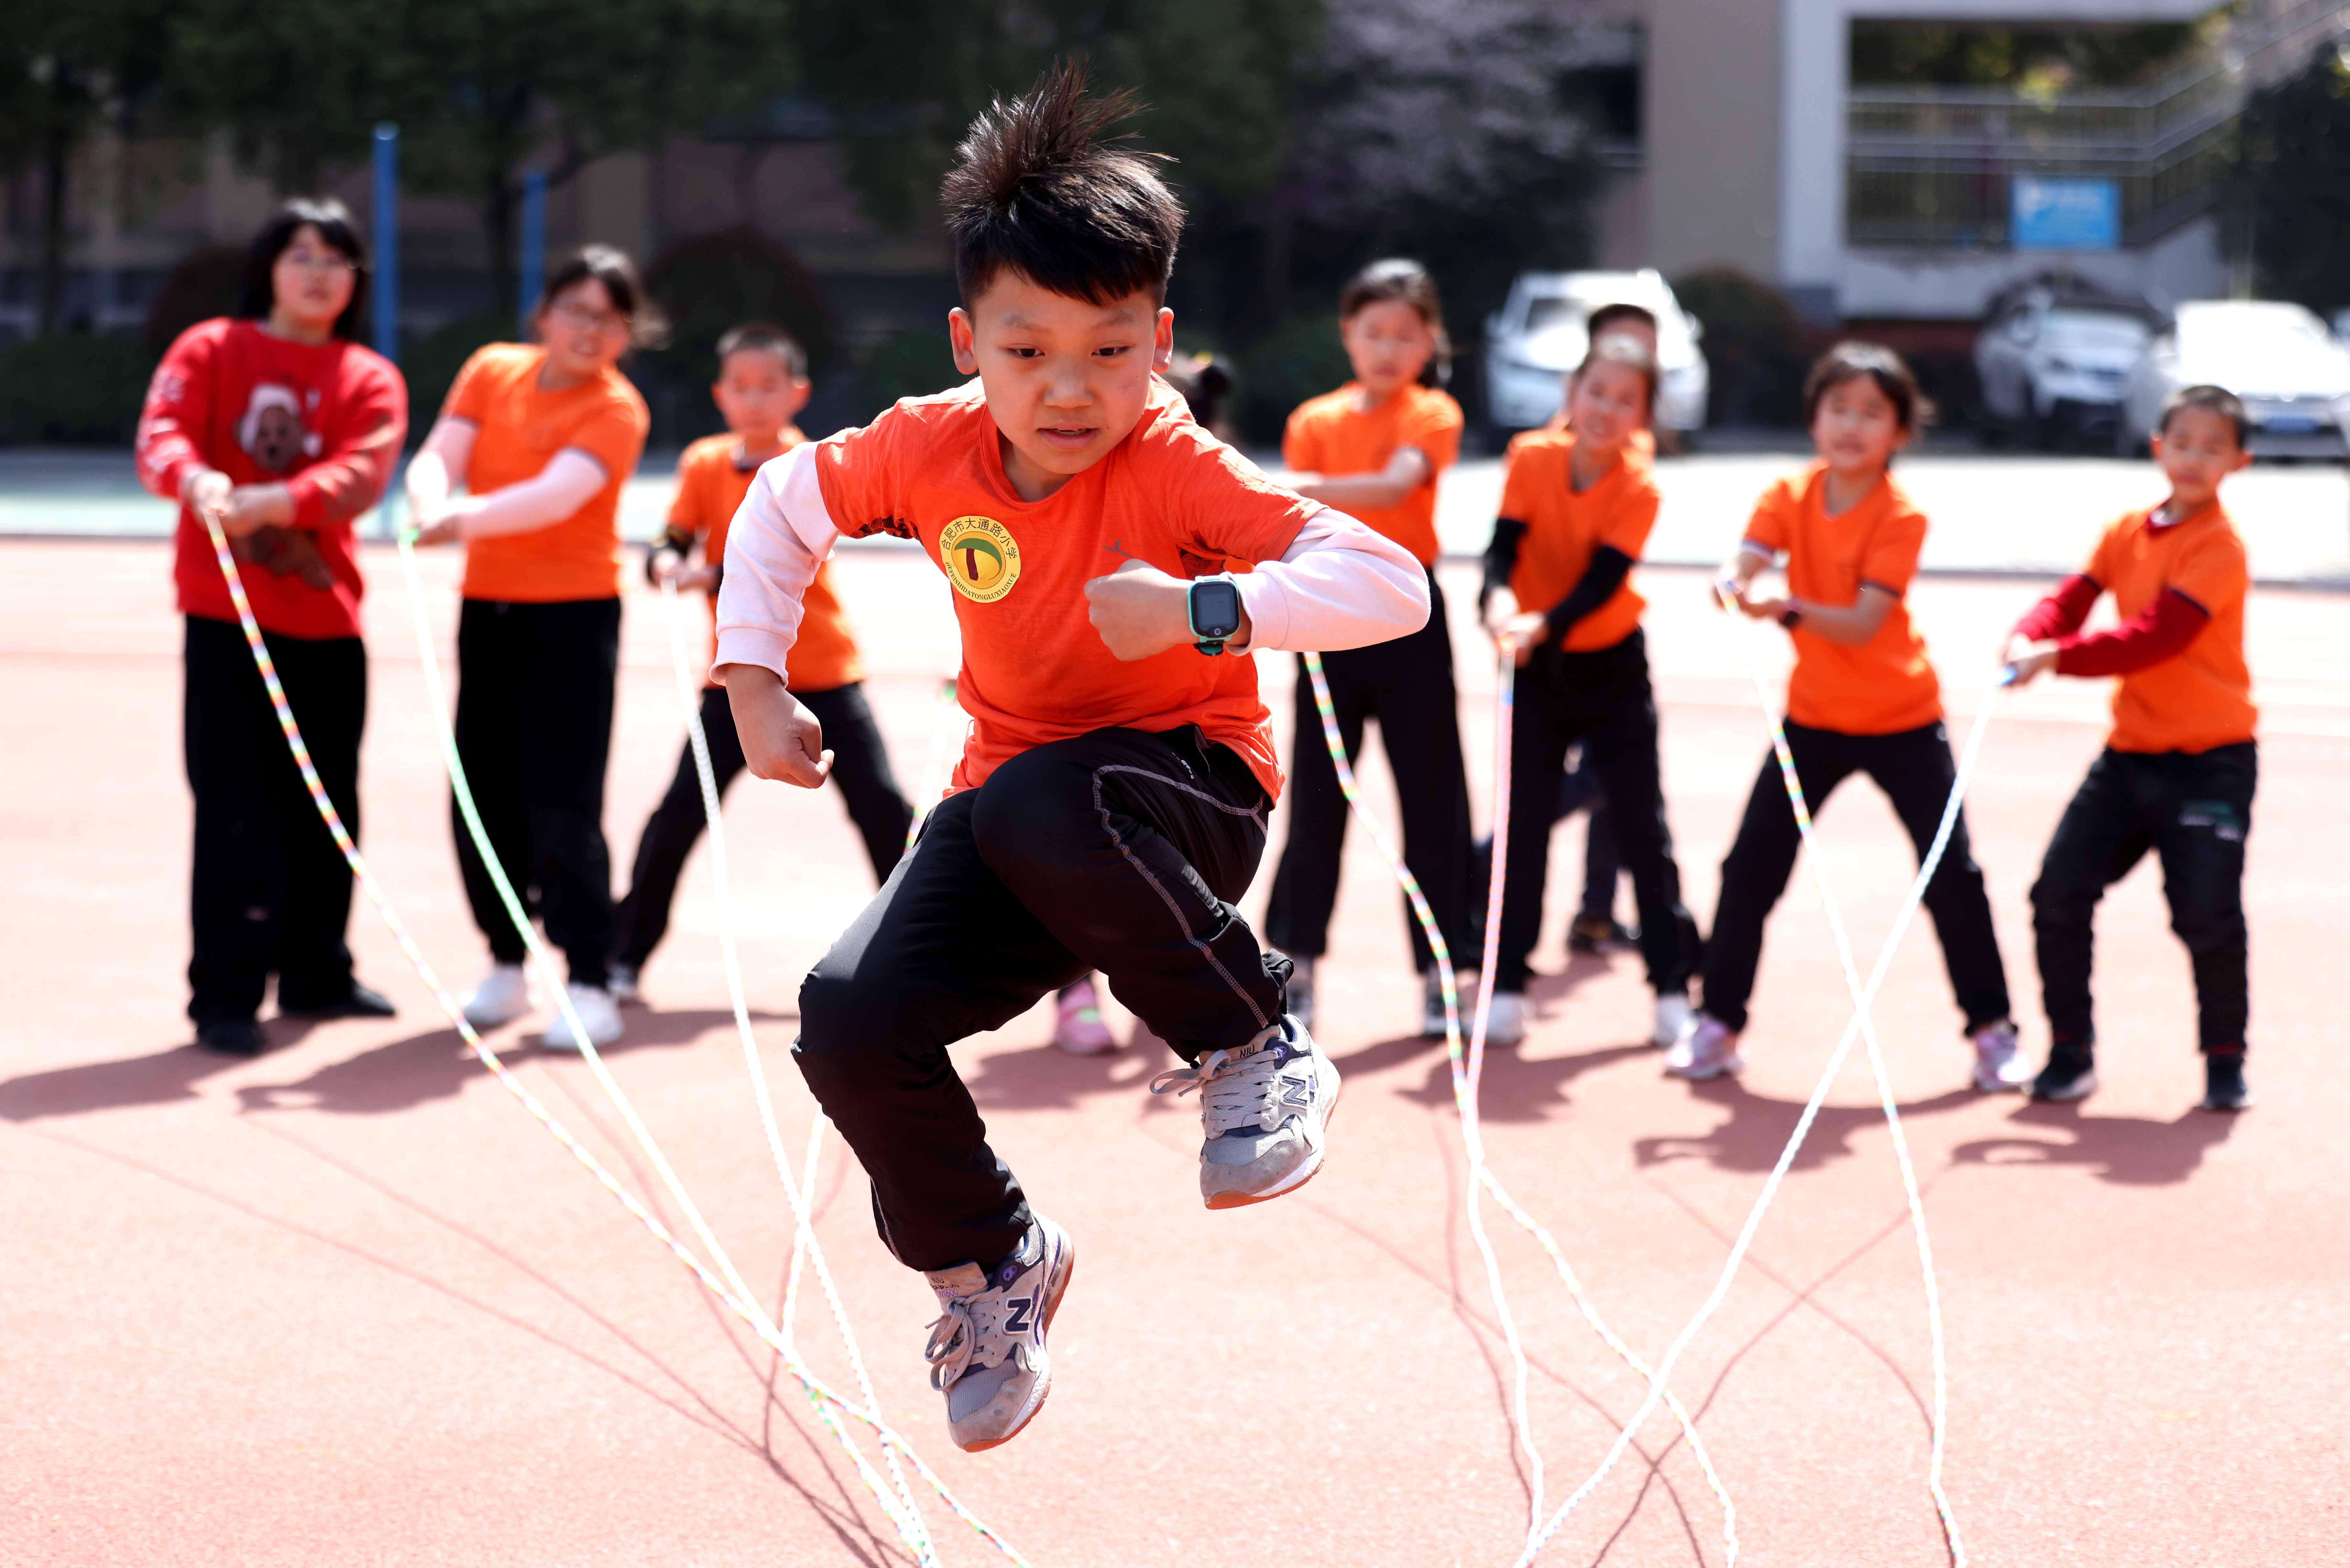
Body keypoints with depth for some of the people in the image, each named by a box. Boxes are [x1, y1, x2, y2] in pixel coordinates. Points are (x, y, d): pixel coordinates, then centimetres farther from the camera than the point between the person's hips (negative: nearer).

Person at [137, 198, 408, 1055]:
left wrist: (273, 501, -32)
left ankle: (316, 974, 26)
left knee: (326, 806, 11)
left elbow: (361, 474, -13)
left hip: (327, 622, 3)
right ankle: (226, 995, -4)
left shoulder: (371, 380, 5)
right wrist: (194, 477, -39)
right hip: (226, 615, -3)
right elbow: (162, 434, -15)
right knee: (236, 806, -8)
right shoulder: (212, 349, 2)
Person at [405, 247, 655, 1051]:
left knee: (564, 810, -10)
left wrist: (469, 520, -40)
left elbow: (558, 494, -25)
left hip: (573, 616, -5)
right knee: (483, 802, 7)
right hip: (487, 611, 5)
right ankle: (506, 968, 23)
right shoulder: (494, 370, 5)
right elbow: (438, 457, -5)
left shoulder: (617, 409, -9)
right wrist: (431, 504, -29)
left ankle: (592, 988, -6)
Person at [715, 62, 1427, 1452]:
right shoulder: (932, 450, -9)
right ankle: (990, 1261, 13)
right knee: (851, 1022, -17)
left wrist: (1200, 610, -41)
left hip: (1189, 786, -5)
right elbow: (784, 504, 12)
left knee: (1036, 807, -40)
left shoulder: (1178, 471, -22)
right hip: (1012, 799, 5)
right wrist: (756, 684, 3)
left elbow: (1391, 584, -30)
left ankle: (1257, 1045, -16)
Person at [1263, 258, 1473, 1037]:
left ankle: (1440, 971, 6)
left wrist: (1308, 489, -33)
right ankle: (1298, 963, 13)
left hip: (1408, 619, -2)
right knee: (1315, 795, 4)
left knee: (1431, 796, 0)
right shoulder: (1314, 420, 6)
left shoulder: (1433, 414, -1)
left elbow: (1394, 487, -20)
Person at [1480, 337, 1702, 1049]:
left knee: (1643, 826, 0)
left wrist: (1544, 626, -41)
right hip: (1535, 668, 1)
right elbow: (1503, 545, -19)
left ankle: (1673, 985, 7)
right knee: (1523, 822, 1)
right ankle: (1507, 984, 9)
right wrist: (1500, 598, -40)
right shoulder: (1533, 460, -12)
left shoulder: (1639, 492, -16)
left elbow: (1599, 584, -24)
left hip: (1611, 665, -1)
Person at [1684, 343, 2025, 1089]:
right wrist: (1733, 586, -46)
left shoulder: (1901, 518, -17)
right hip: (1814, 717, 3)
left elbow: (1862, 625, -27)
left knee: (1952, 873, -5)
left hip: (1902, 721, -3)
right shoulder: (1789, 497, -6)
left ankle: (1991, 1029, 8)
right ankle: (1718, 1024, 9)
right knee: (1751, 866, -2)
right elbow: (1744, 565, -22)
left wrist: (1788, 608, -44)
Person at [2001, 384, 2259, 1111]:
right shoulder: (2126, 534, 8)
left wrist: (2058, 658, -28)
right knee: (2059, 894, -1)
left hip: (2210, 759, -6)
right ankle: (2070, 1052, 12)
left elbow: (2154, 637, -23)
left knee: (2207, 914, -8)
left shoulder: (2219, 548, -14)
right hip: (2131, 751, 6)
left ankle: (2226, 1063, 13)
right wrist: (2029, 638, -21)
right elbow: (2073, 598, 0)